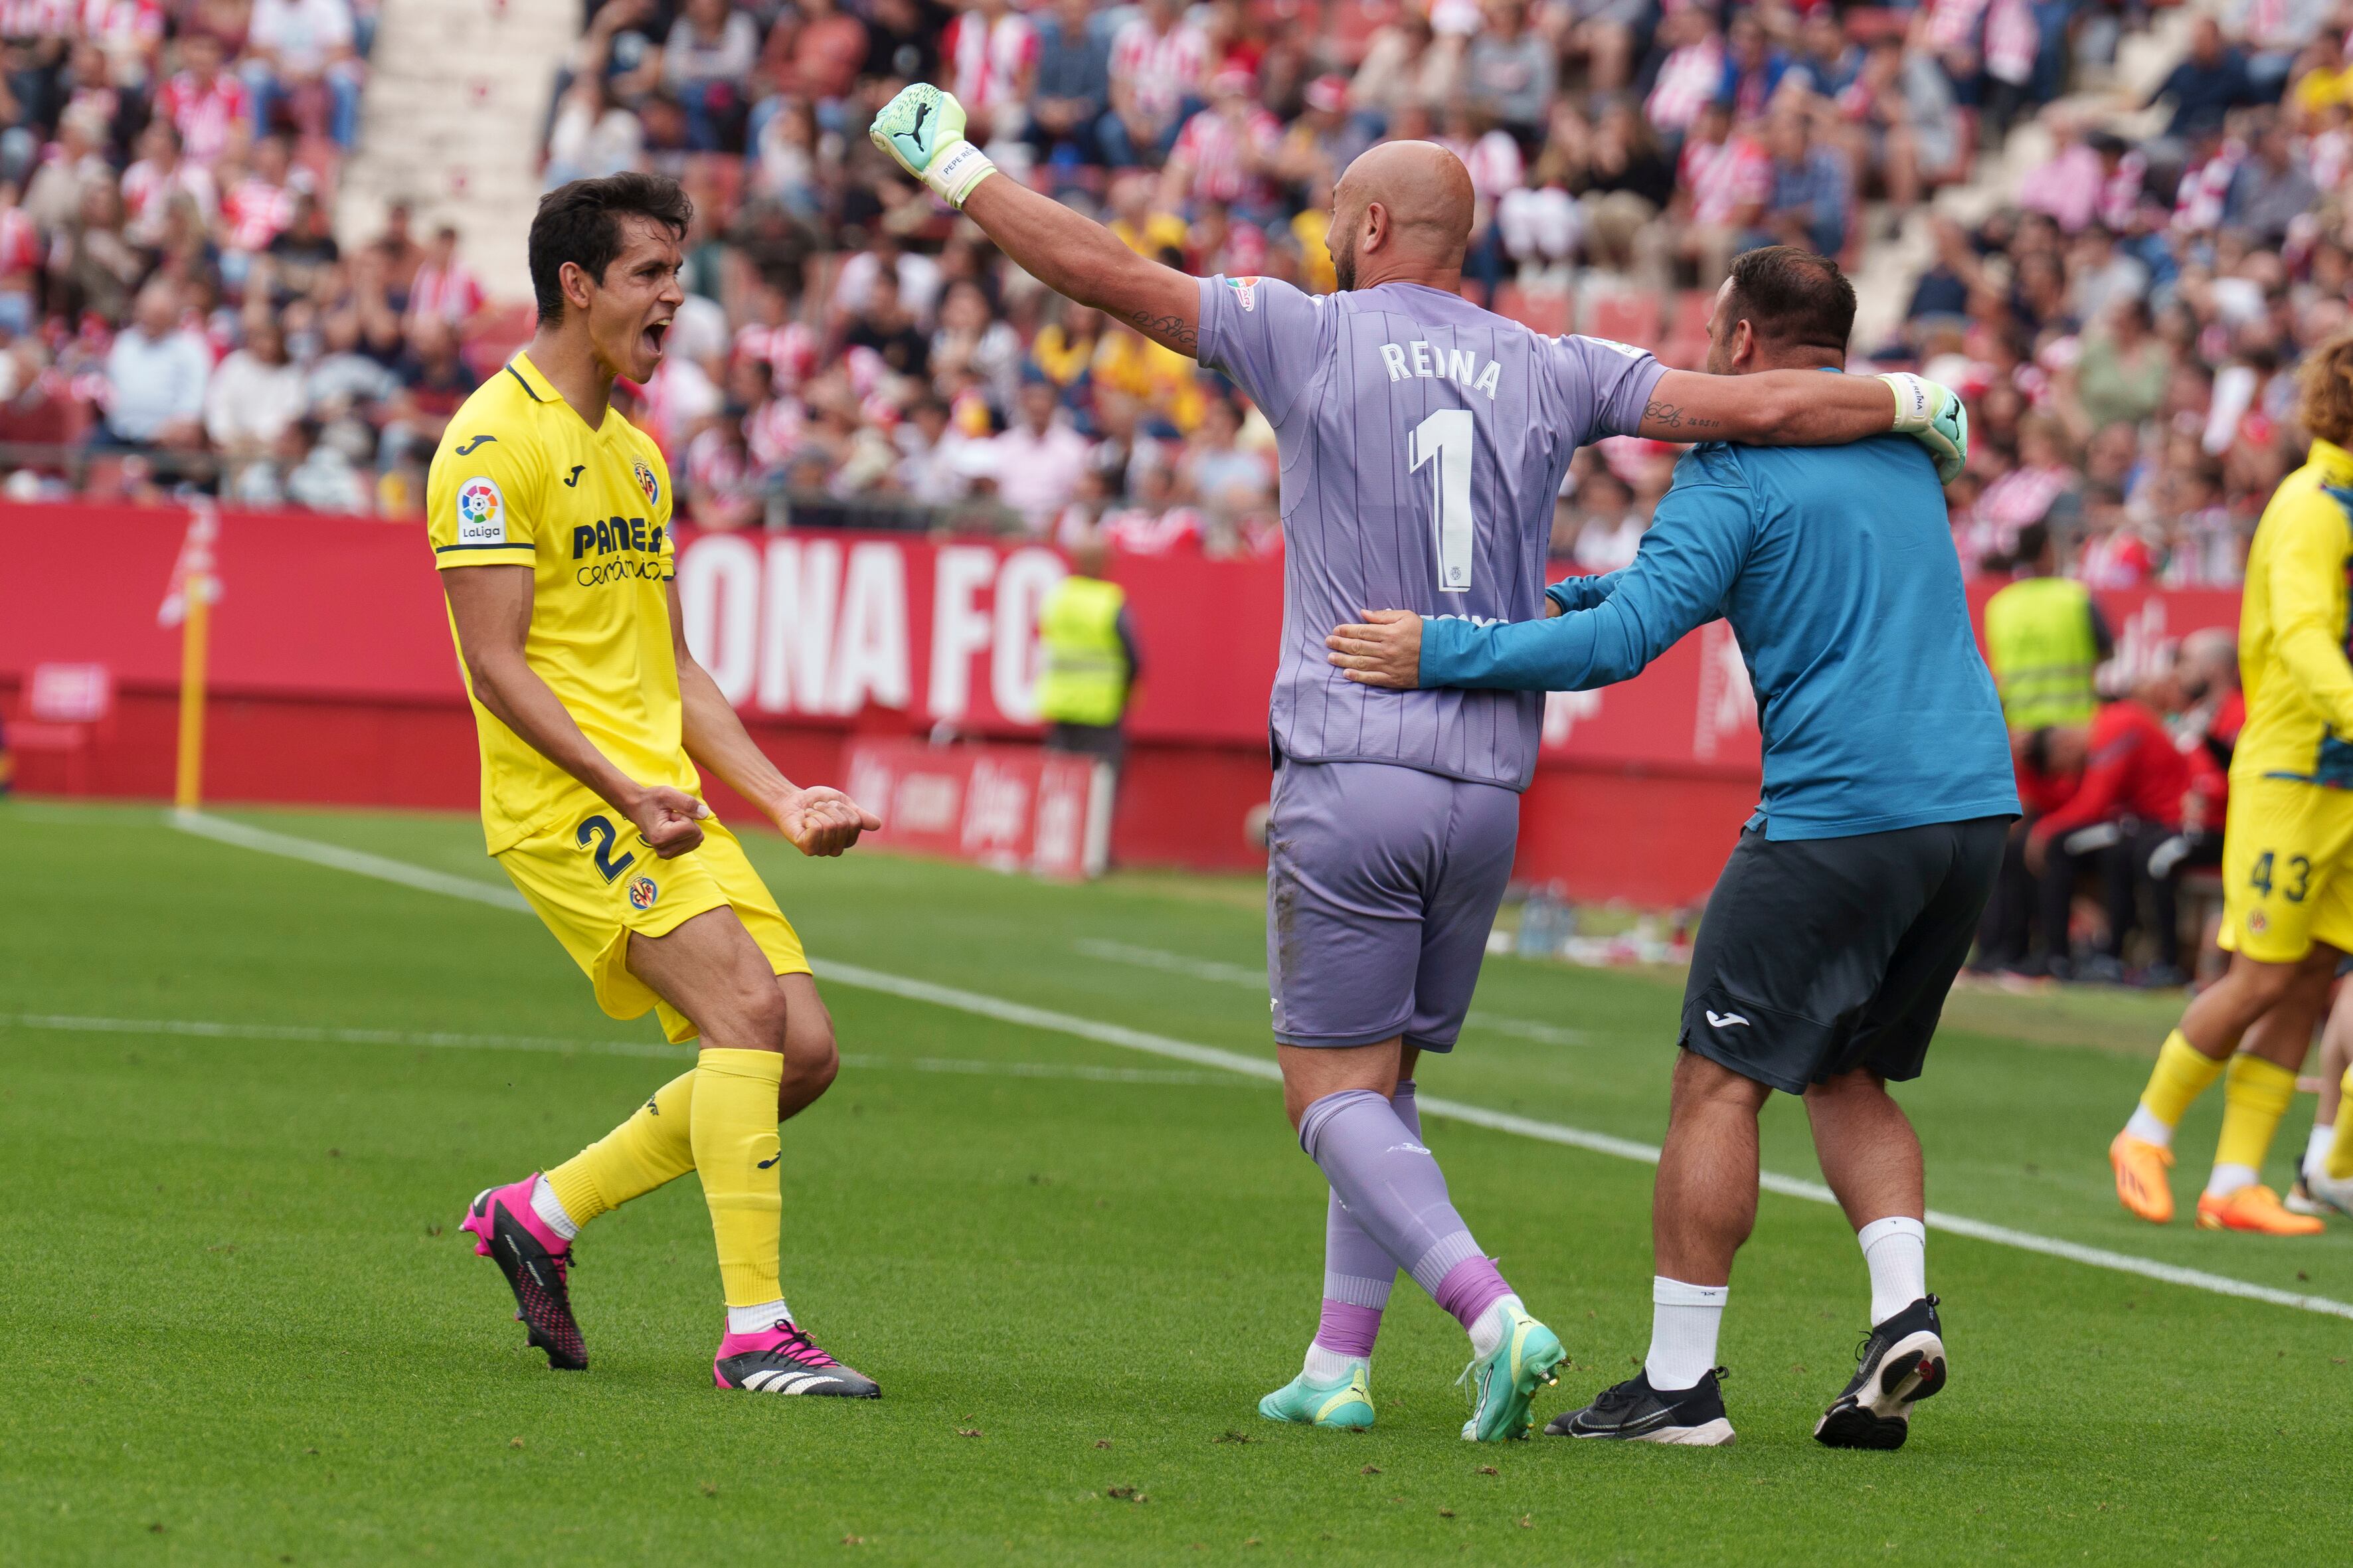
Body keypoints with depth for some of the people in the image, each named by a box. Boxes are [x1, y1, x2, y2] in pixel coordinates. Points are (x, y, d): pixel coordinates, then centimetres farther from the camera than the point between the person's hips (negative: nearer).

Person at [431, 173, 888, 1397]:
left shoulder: (634, 454, 21)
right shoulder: (496, 442, -7)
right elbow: (496, 663, -14)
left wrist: (781, 797, 12)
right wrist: (626, 790, -24)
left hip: (666, 803, 9)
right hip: (563, 802, -9)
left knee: (801, 1050, -1)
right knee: (746, 1009, -23)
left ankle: (540, 1213, 13)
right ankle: (753, 1332, -21)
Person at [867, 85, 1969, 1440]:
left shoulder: (1315, 337, -2)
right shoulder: (1550, 372, 7)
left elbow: (1102, 270, -3)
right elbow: (1754, 407, 3)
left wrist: (954, 168, 9)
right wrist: (1909, 401, 20)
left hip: (1349, 771, -5)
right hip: (1489, 786, 5)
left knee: (1336, 1092, -3)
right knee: (1383, 1084, 16)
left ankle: (1498, 1318, -21)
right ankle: (1340, 1366, 15)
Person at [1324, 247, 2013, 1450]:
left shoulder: (1736, 464, -6)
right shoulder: (1898, 441, 20)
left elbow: (1629, 636, -16)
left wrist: (1447, 652, -11)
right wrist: (1562, 596, 25)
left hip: (1840, 805, -8)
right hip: (1976, 802, 8)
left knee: (1719, 1075, -1)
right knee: (1848, 1075, 18)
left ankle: (1679, 1381, -2)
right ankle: (1902, 1312, -1)